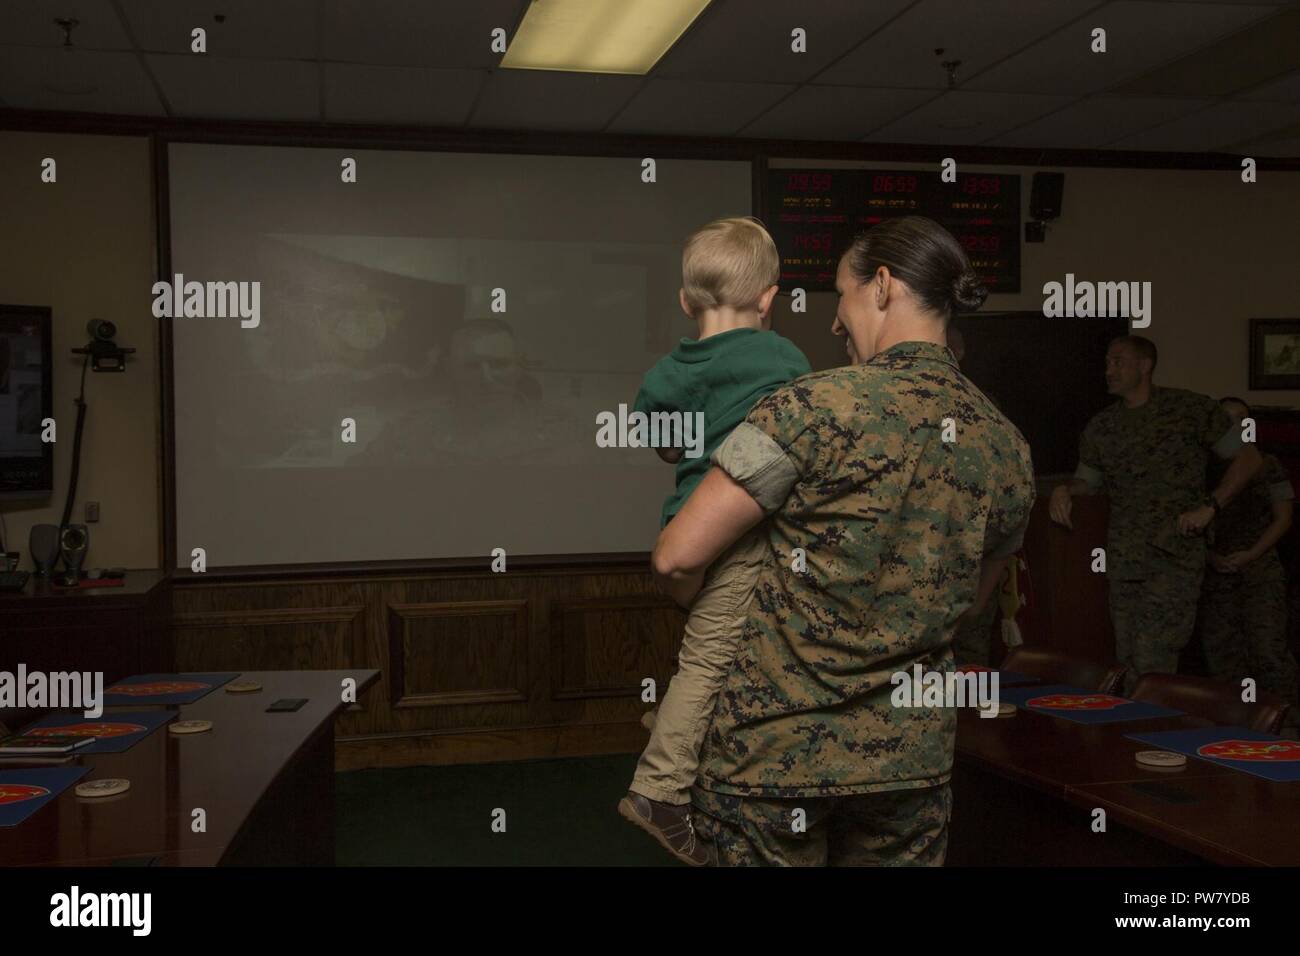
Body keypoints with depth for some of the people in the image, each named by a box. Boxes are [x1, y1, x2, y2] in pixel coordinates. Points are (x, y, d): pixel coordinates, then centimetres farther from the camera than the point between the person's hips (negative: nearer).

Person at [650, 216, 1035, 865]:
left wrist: (698, 603, 6)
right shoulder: (1006, 447, 1)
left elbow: (677, 558, -15)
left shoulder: (813, 409, -17)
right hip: (911, 760, 5)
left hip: (777, 748, -5)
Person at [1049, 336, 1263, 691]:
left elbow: (1247, 457, 2)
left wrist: (1209, 508, -8)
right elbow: (1088, 479, 23)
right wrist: (1064, 490, 0)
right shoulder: (1101, 426, 12)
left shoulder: (1191, 408, -2)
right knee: (1129, 660, 8)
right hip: (1122, 560, 5)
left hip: (1174, 558, -5)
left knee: (1152, 666, -12)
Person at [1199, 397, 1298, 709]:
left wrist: (1250, 554, -9)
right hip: (1216, 574, 2)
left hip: (1260, 570, -2)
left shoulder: (1267, 466, 6)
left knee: (1268, 648, -12)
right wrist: (1209, 555, -7)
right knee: (1219, 648, 1)